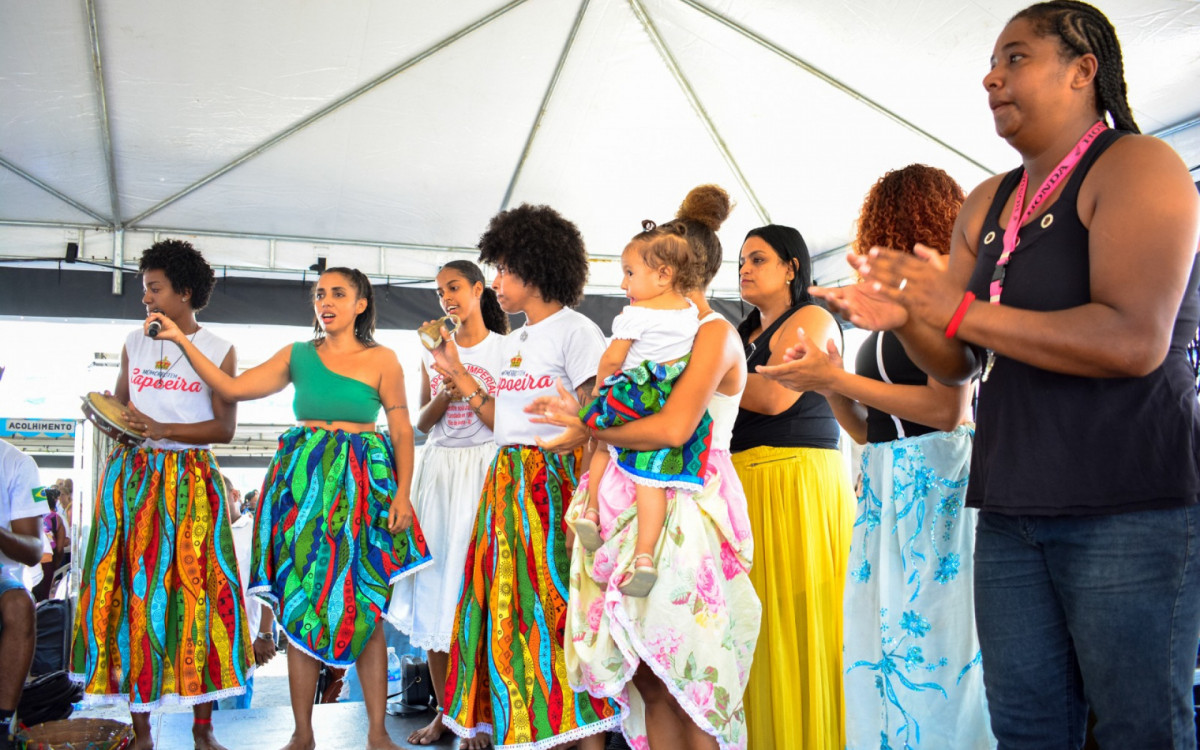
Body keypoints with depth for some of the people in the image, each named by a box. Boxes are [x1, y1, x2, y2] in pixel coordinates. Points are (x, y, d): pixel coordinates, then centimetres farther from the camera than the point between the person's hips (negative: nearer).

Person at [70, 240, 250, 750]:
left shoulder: (219, 350, 2)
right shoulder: (135, 342, 13)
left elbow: (225, 427, -4)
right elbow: (118, 403, 18)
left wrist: (162, 429, -15)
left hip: (191, 480, -3)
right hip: (132, 475, 3)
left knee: (197, 590, -5)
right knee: (131, 591, -1)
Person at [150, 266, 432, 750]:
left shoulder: (381, 361, 3)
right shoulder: (297, 356, 11)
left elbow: (402, 432, 1)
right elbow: (232, 387, 6)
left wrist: (402, 494, -9)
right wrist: (182, 340, 3)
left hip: (364, 487, -2)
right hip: (303, 484, 3)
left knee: (366, 608, -2)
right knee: (299, 605, 2)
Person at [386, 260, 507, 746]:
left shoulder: (504, 349, 0)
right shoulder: (433, 350, 13)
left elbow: (505, 422, -8)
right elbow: (422, 422, 11)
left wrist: (463, 378, -15)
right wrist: (444, 394, -8)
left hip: (483, 469, -4)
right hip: (437, 469, 5)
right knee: (434, 582, 3)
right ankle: (444, 711, 13)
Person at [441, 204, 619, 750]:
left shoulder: (575, 332, -6)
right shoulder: (513, 342, 19)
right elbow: (502, 419, 15)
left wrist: (588, 497, -21)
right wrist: (455, 372, 18)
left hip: (554, 481, -8)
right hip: (506, 480, 8)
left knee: (556, 609, -7)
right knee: (507, 606, 7)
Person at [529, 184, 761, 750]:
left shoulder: (715, 333, -7)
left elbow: (673, 427, -20)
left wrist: (590, 430, -11)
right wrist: (584, 414, 0)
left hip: (689, 508, -8)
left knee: (687, 679, -2)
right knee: (652, 680, 7)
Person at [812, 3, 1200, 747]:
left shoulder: (1138, 165, -6)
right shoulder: (986, 205, 14)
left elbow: (1136, 340, -20)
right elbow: (959, 364, 14)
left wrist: (961, 310, -21)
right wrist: (904, 319, -8)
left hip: (1134, 508, -6)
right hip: (1012, 510, 7)